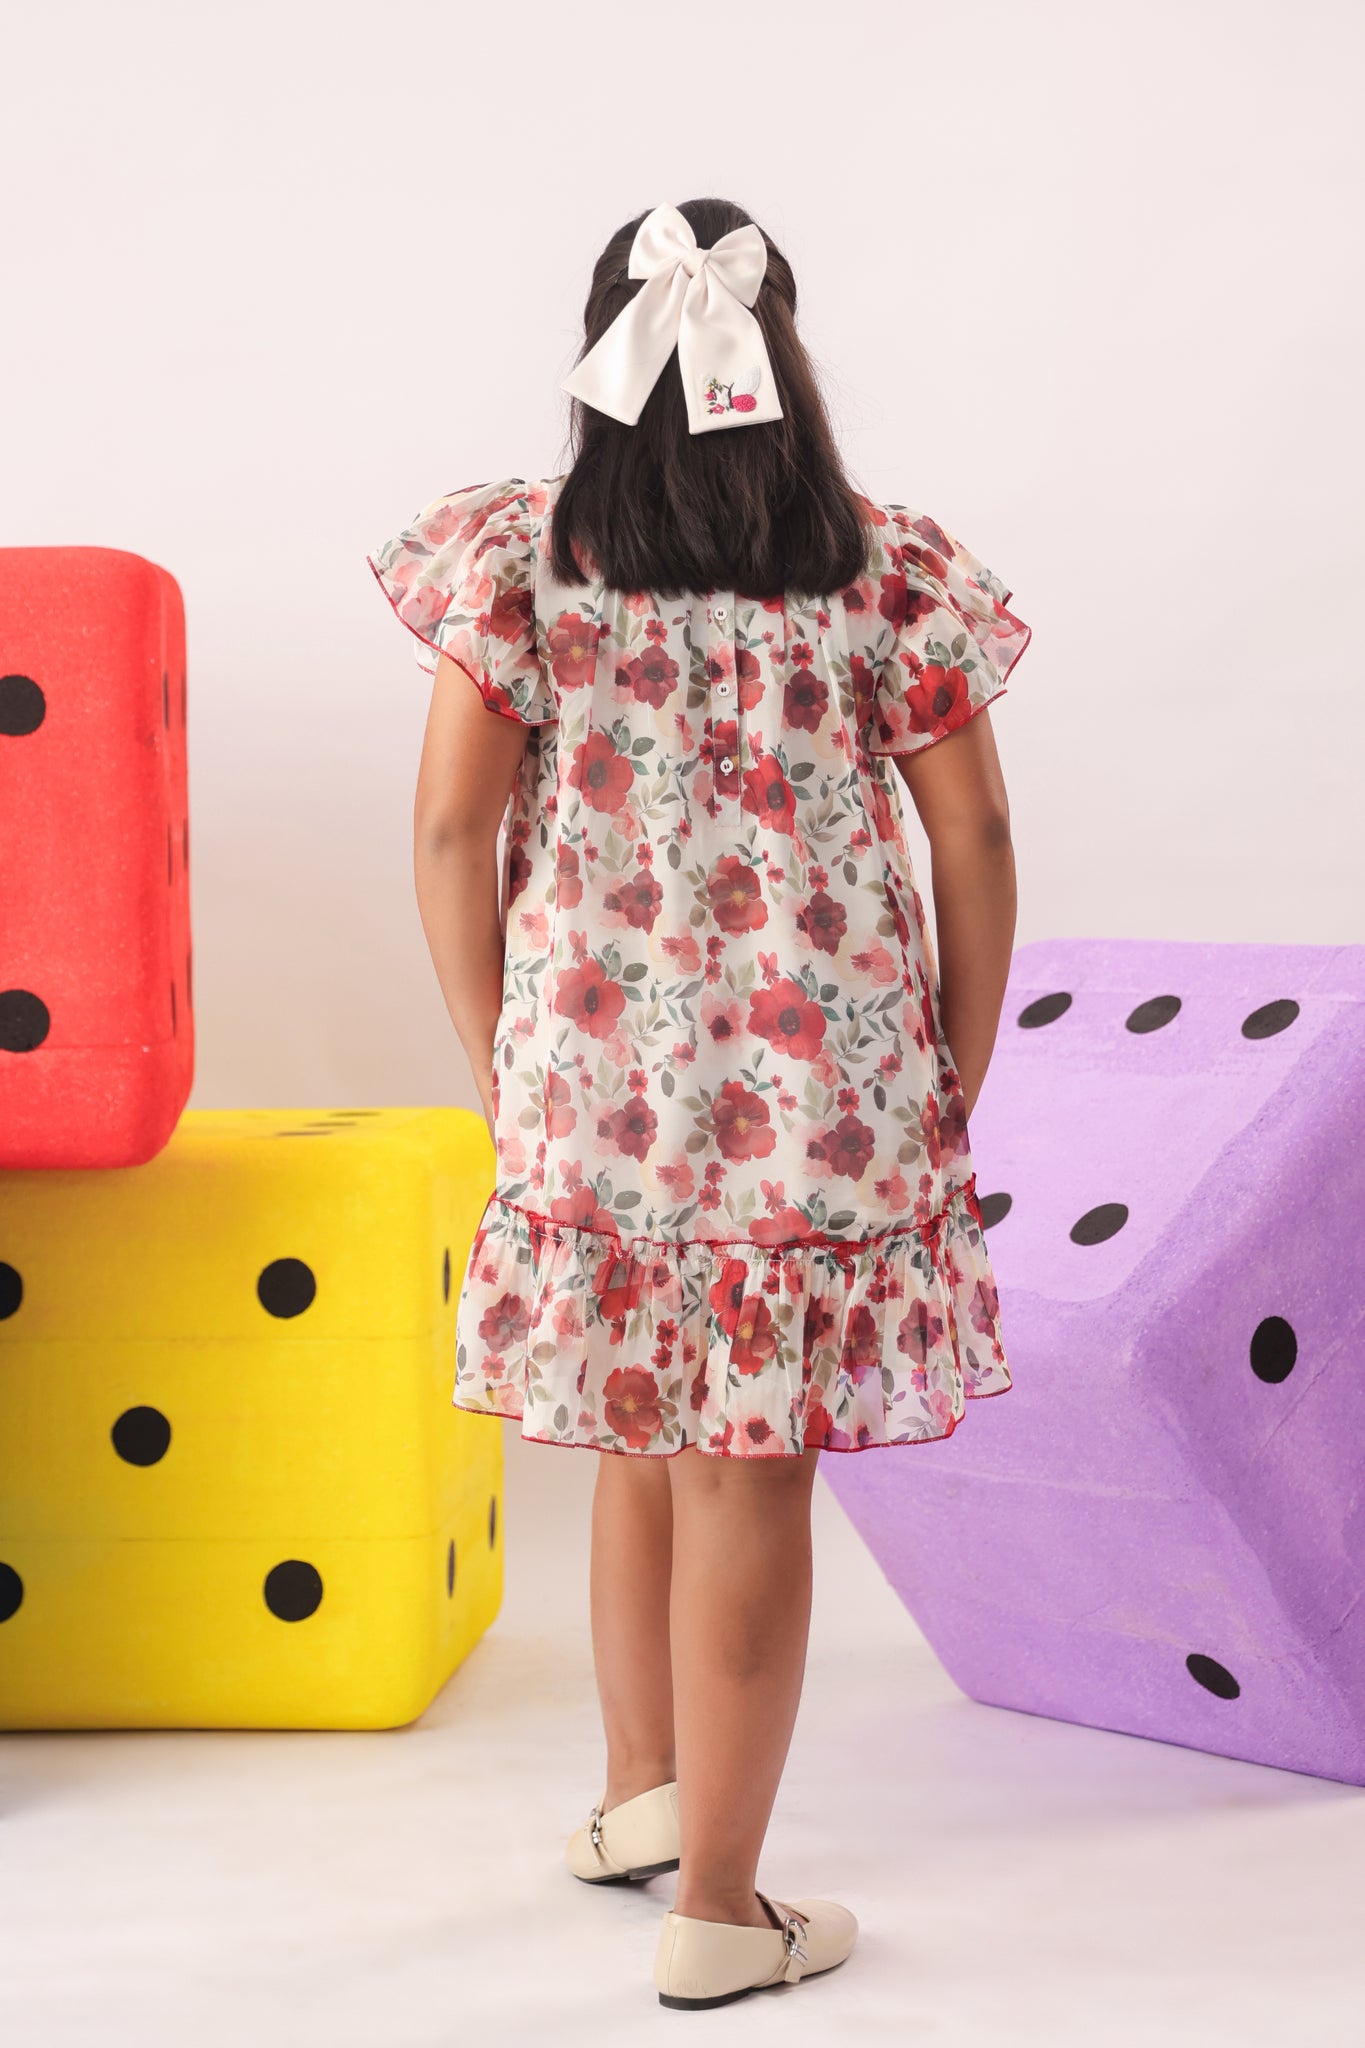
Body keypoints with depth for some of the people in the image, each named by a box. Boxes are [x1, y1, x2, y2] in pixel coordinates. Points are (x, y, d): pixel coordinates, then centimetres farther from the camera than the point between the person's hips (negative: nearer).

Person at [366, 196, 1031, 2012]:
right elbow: (976, 844, -1)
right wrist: (954, 1096, 8)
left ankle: (641, 1796, 37)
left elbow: (453, 825, -5)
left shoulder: (518, 556, -1)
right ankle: (719, 1913, 14)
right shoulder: (889, 572, -1)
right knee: (751, 1478, 4)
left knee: (641, 1443, 21)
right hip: (824, 1103, -1)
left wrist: (497, 1064, 5)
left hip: (595, 1078, 2)